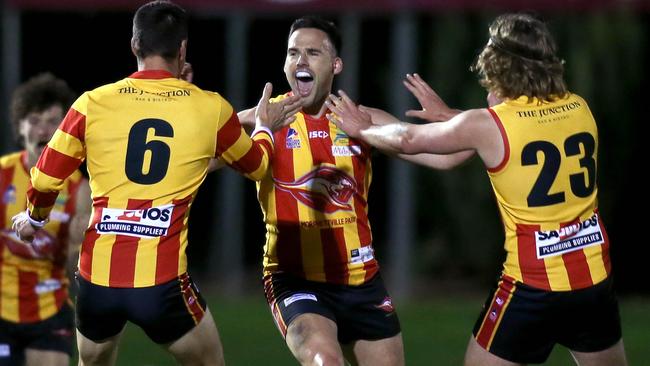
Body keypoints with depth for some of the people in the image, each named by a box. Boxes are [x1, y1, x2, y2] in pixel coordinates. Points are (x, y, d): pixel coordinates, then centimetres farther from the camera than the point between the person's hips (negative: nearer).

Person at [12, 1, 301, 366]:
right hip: (162, 282, -2)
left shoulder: (93, 103, 1)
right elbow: (256, 165, 20)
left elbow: (45, 180, 8)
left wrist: (33, 218, 30)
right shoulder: (210, 108, 1)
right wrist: (265, 128, 42)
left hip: (97, 279, 2)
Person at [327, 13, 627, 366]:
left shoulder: (488, 125, -9)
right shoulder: (578, 108, 4)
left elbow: (408, 140, 6)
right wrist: (449, 115, 34)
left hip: (532, 284, -4)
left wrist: (361, 129, 26)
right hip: (595, 280, 4)